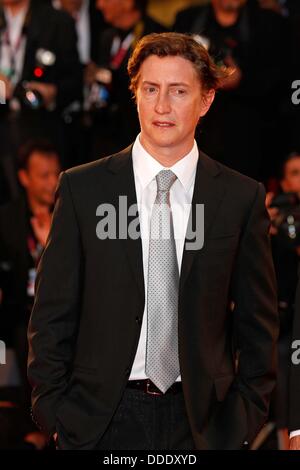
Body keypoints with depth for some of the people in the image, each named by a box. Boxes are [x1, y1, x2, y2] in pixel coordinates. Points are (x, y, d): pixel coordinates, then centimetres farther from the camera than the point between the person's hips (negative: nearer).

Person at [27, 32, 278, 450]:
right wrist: (53, 409, -3)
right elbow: (52, 314, 2)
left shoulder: (242, 197, 2)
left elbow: (257, 321, 6)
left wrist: (247, 415, 1)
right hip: (100, 417, -1)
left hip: (202, 423, 1)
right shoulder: (82, 188, 0)